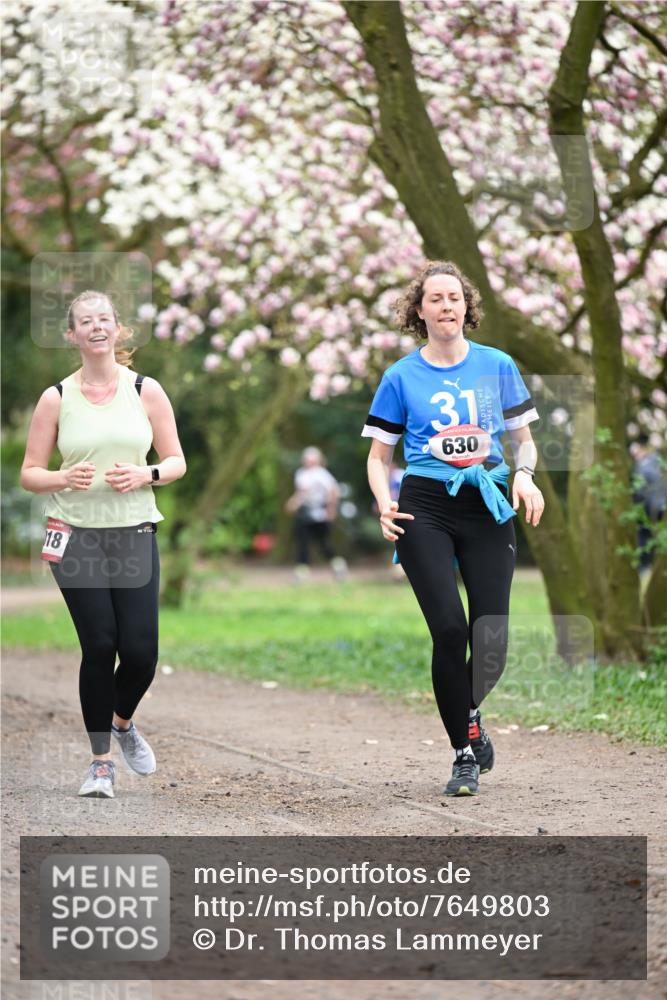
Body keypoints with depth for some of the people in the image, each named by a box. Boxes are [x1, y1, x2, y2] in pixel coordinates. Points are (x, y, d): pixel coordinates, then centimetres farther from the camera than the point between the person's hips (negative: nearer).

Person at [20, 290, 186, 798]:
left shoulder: (146, 390, 4)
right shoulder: (56, 398, 3)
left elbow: (176, 462, 7)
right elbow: (29, 473, 4)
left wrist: (143, 476, -13)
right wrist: (64, 479, -16)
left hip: (135, 534, 1)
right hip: (76, 537, -1)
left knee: (141, 651, -4)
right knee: (99, 647, -6)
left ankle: (123, 721, 30)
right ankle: (101, 761, 10)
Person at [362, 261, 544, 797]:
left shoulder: (497, 366, 8)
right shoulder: (402, 376, 6)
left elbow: (524, 438, 15)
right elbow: (379, 454, 10)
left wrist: (525, 474, -6)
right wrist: (385, 501, -8)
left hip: (489, 508, 1)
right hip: (425, 507, -1)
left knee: (491, 637, -7)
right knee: (449, 628, -13)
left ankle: (469, 714, 27)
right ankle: (465, 753, 2)